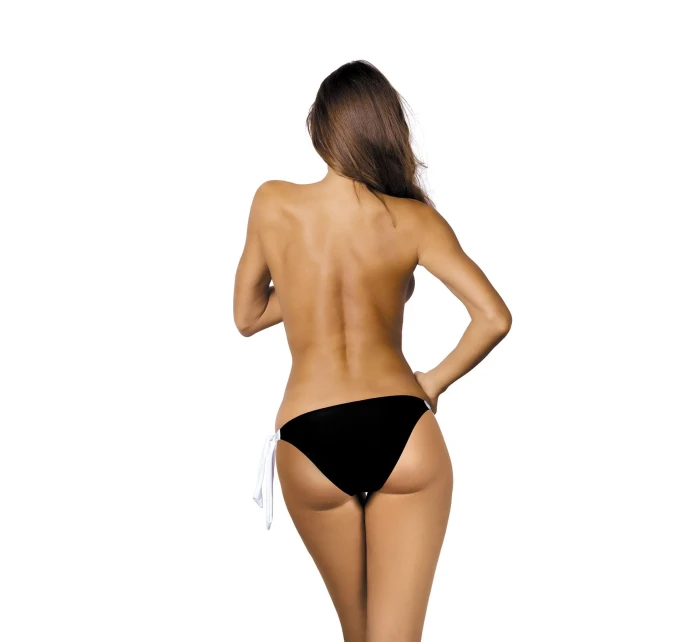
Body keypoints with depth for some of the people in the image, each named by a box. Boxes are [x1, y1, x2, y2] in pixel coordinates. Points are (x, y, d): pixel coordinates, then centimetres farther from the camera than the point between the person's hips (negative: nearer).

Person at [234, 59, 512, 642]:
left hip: (310, 442, 1)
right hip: (402, 433, -1)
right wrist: (434, 384, 4)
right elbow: (494, 318, -9)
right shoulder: (414, 221, -3)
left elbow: (247, 317, 12)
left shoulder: (273, 205, 0)